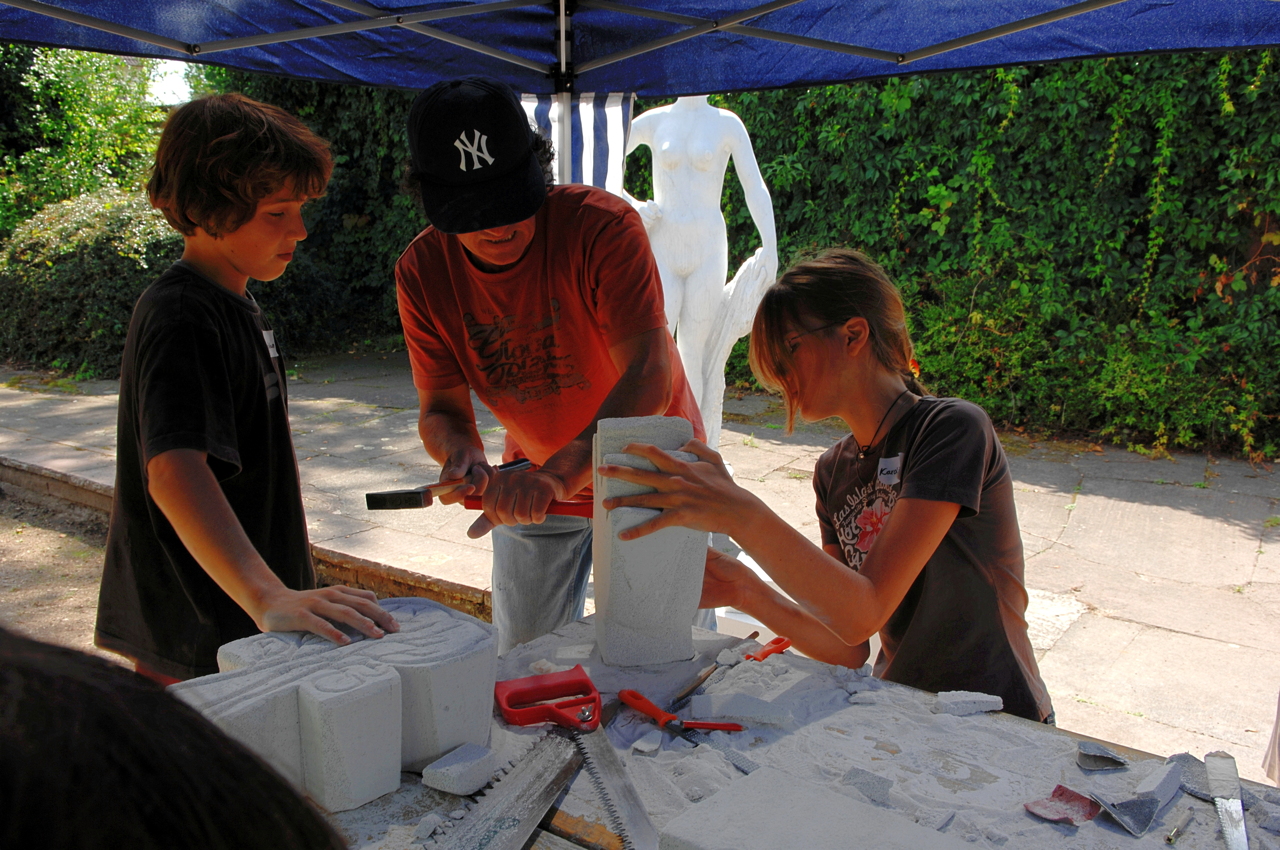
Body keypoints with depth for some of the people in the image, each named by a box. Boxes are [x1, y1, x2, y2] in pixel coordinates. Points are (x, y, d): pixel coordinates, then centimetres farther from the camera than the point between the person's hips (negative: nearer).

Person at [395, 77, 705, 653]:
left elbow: (649, 375, -36)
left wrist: (560, 473, -49)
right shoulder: (422, 271, -13)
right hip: (534, 482, 4)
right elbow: (441, 408, -10)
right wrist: (459, 450, -34)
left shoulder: (603, 224, -26)